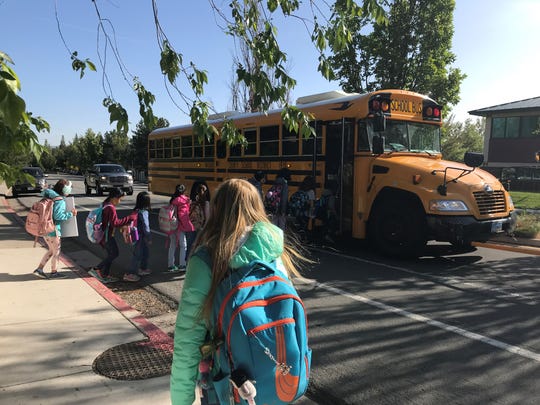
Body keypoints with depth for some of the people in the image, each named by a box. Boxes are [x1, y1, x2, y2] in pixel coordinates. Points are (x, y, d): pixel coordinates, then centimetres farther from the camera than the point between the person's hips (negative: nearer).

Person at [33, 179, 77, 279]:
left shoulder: (49, 197, 10)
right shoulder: (60, 201, -18)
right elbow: (58, 215, -24)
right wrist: (71, 214, -15)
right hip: (53, 229, -9)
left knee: (51, 250, 22)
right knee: (56, 251, 8)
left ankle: (39, 269, 21)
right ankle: (54, 272, 19)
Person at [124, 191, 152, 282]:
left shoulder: (137, 210, 4)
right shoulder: (144, 212, -21)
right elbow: (146, 226, -19)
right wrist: (149, 238, -10)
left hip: (137, 234, 9)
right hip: (140, 236, -9)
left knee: (145, 251, 21)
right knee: (138, 255, -3)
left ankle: (143, 269, 34)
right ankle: (130, 274, 1)